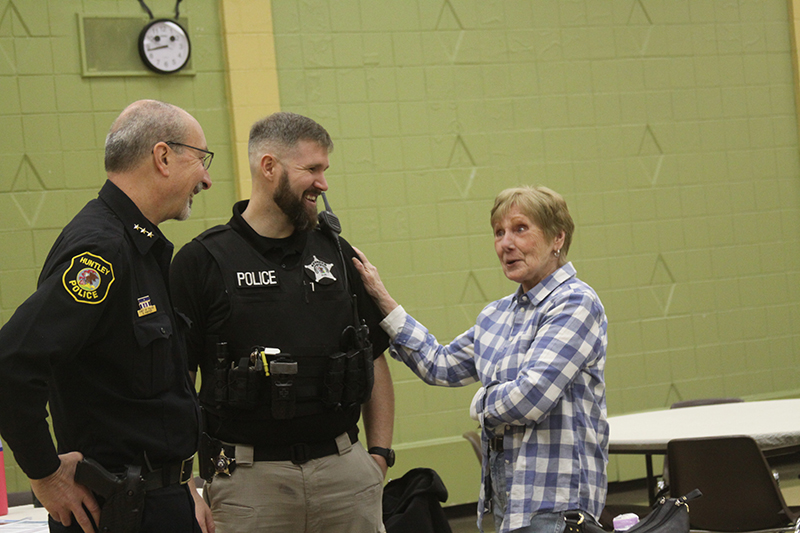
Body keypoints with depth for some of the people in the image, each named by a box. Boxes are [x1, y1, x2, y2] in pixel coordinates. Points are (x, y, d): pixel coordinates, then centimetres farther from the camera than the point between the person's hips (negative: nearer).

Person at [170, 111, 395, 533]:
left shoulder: (336, 253, 12)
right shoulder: (202, 262, -3)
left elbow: (375, 356, 17)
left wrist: (380, 453, 8)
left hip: (345, 469, 4)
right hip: (249, 478, -4)